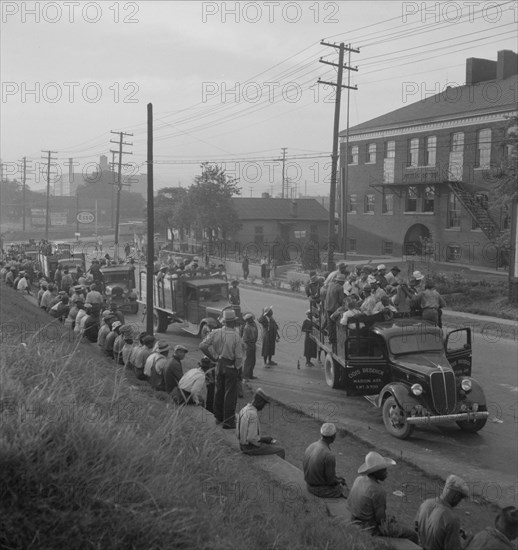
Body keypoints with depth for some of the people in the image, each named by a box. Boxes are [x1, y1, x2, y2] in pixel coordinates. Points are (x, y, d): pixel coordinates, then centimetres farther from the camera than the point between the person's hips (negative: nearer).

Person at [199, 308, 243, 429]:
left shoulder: (216, 333, -6)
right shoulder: (235, 336, -19)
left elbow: (202, 346, -5)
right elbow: (238, 356, -17)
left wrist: (214, 358, 4)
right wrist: (238, 367, 1)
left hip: (219, 364, 5)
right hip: (231, 366, -5)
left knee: (219, 391, 18)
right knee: (230, 393, 4)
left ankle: (219, 417, 31)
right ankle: (228, 421, 9)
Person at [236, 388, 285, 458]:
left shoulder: (244, 410, 3)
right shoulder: (253, 415, -29)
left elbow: (238, 433, 11)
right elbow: (252, 438, -30)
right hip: (252, 447, -9)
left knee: (273, 447, 27)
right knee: (280, 451, 5)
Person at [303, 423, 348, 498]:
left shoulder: (310, 447, -6)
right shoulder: (329, 456, -30)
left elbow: (305, 468, 5)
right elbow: (331, 480, -23)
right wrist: (339, 481, 1)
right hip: (322, 490, -8)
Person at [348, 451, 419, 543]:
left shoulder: (359, 479, -5)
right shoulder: (378, 491, -29)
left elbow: (349, 501, 5)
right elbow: (380, 519, -22)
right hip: (374, 528, -9)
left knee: (392, 519, 32)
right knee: (412, 535, 3)